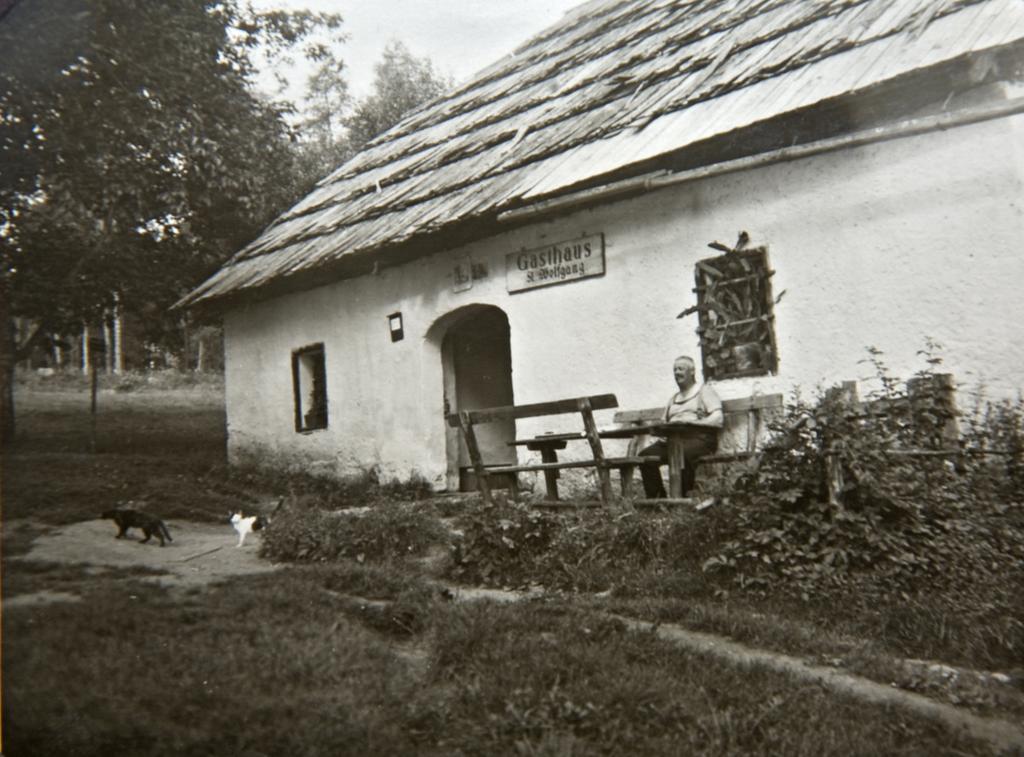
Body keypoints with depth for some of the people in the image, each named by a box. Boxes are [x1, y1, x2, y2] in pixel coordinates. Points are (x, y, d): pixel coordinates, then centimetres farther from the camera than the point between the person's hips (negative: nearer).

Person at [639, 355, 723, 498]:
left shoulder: (704, 390, 11)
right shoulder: (674, 398, 31)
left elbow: (718, 419, -5)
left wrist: (689, 421, -19)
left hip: (699, 438, -6)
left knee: (681, 453, -38)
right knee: (646, 454, -20)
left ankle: (684, 497, -28)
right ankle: (656, 499, -17)